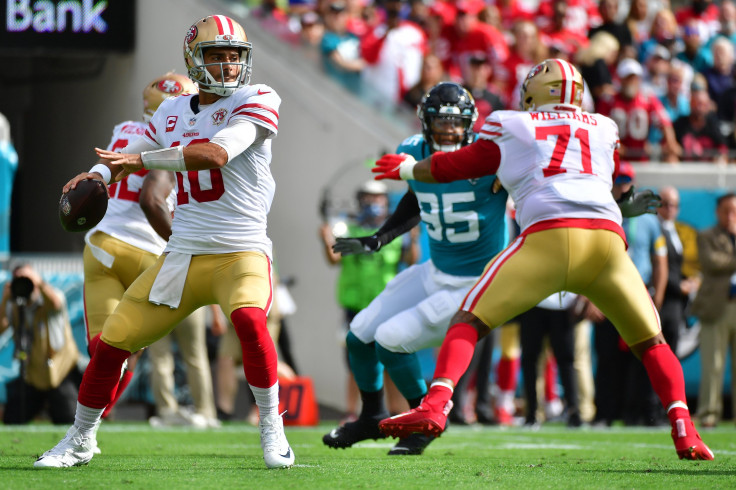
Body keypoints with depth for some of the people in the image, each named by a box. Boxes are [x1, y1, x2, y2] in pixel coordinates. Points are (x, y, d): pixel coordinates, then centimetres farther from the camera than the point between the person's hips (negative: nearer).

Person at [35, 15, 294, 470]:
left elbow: (217, 153, -23)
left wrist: (141, 158, -21)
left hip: (241, 253, -5)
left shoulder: (256, 100, -7)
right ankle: (80, 441, 24)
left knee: (248, 318, -36)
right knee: (111, 342, 3)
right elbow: (128, 157, 23)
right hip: (182, 256, 5)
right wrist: (98, 174, -1)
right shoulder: (173, 112, 11)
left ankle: (272, 429, -19)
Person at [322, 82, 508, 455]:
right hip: (436, 271, 7)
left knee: (390, 340, -15)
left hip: (474, 285, -7)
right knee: (360, 336, 9)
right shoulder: (414, 154, -4)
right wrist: (376, 241, 14)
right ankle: (372, 418, 35)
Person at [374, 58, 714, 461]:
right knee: (650, 343, 18)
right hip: (608, 238, 3)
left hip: (549, 237, -3)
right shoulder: (605, 131, 27)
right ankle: (684, 429, -1)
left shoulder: (510, 127, 19)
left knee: (469, 320, 4)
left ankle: (435, 405, -17)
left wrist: (405, 168, 46)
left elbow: (455, 167, 29)